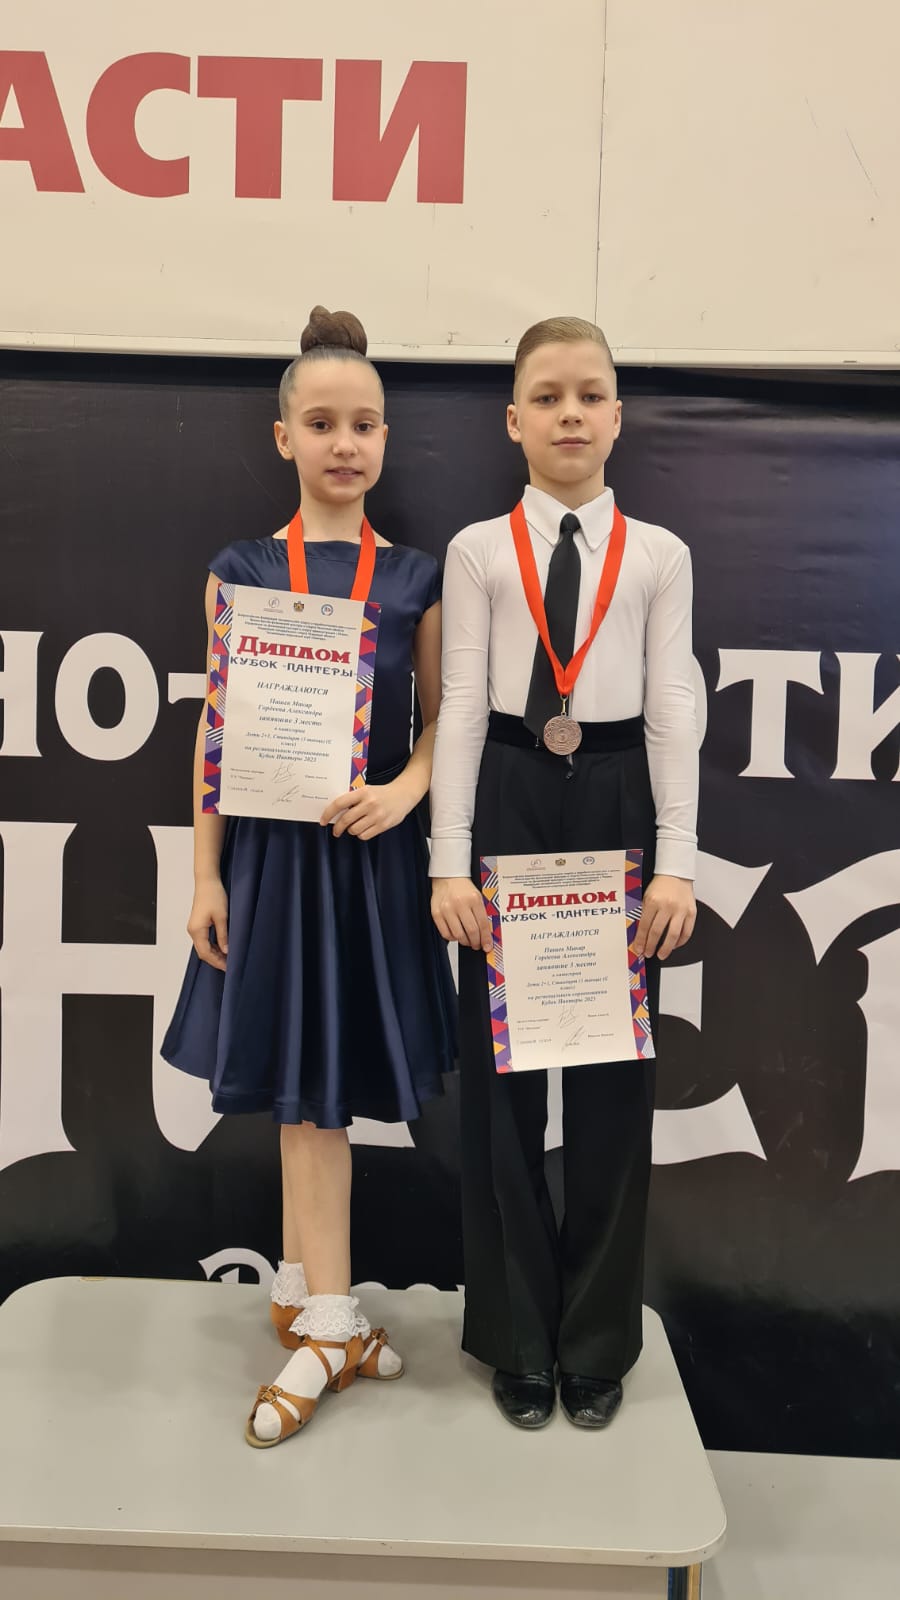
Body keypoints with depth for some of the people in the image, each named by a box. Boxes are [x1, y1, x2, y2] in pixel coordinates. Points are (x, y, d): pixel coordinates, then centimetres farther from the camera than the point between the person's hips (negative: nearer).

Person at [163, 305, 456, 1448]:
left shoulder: (416, 578, 2)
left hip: (372, 850, 1)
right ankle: (329, 1316, 17)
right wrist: (206, 874, -1)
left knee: (319, 1081, 9)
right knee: (303, 1083, 5)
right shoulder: (241, 571, 1)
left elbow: (441, 718, 7)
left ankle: (303, 1295, 27)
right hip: (272, 847, 0)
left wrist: (402, 791, -14)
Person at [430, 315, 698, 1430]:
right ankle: (517, 1337, 22)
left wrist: (676, 861, -6)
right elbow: (461, 707, -1)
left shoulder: (658, 556, 7)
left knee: (613, 1074, 5)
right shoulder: (476, 551, 5)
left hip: (617, 804, 1)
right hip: (508, 803, 0)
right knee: (500, 1071, 4)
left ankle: (596, 1340, 23)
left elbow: (672, 711, 2)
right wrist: (450, 862, -7)